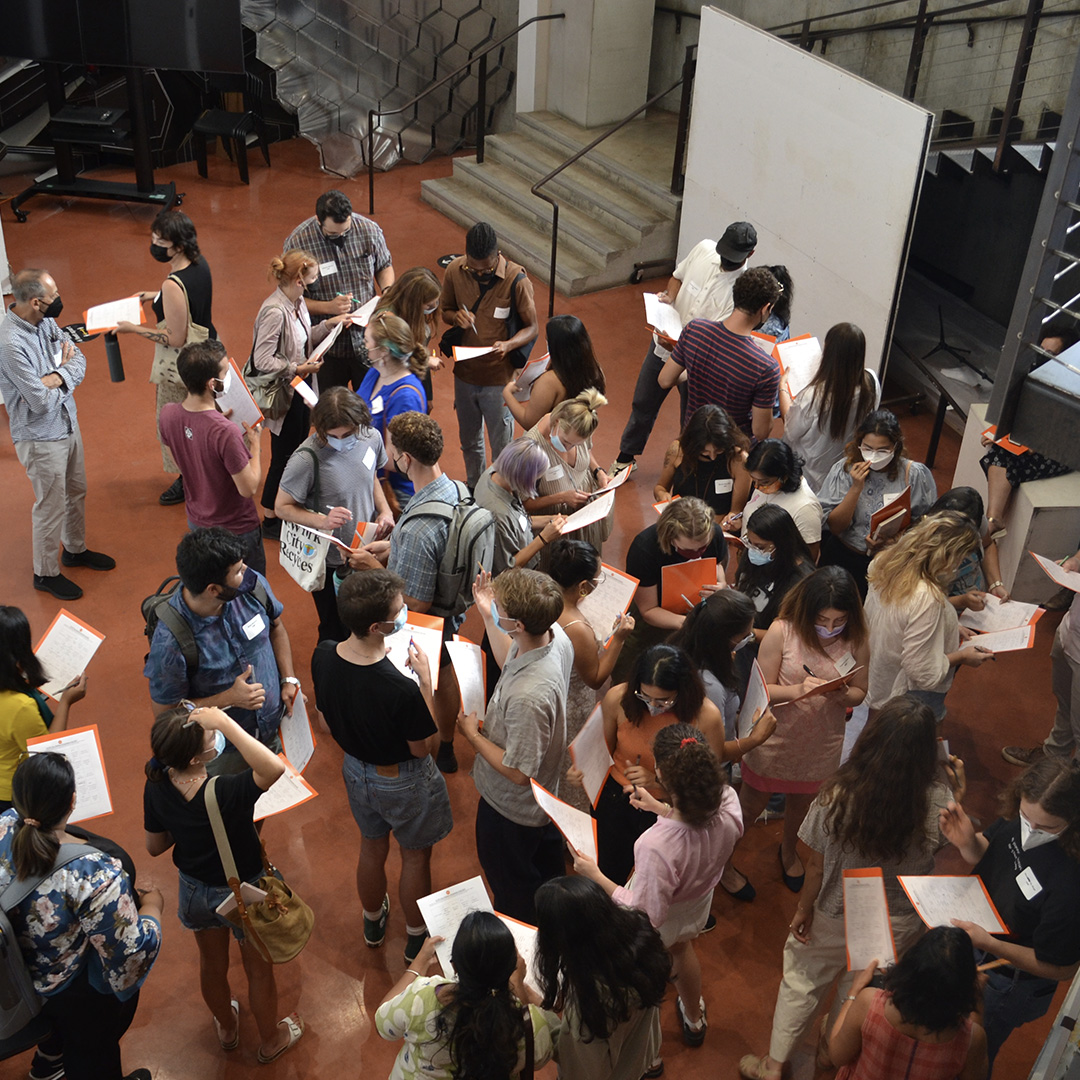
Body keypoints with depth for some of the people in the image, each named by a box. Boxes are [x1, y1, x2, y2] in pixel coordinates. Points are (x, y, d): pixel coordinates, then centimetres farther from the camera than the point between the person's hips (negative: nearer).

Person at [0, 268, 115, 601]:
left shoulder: (45, 322, -4)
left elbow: (79, 360, -2)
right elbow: (41, 401, -28)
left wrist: (57, 377, -23)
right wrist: (63, 369, -10)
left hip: (68, 422, 8)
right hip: (41, 436, -8)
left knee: (76, 492, 24)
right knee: (51, 507, 7)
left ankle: (75, 549, 47)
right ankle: (45, 573, 27)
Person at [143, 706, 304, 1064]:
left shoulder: (157, 786, -21)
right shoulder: (225, 794, -41)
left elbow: (155, 846, -7)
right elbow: (274, 768, -57)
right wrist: (225, 722, -55)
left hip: (195, 891, 5)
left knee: (212, 963, 32)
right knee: (259, 970, 24)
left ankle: (226, 1027, 60)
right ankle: (271, 1040, 49)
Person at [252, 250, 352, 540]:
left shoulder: (297, 302, 3)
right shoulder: (274, 311, -26)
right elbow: (262, 360, -26)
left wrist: (329, 324, 8)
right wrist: (298, 369, -22)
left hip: (301, 391, 9)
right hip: (284, 396, -9)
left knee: (298, 451, 20)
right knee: (283, 457, 4)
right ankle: (270, 521, 20)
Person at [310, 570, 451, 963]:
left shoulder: (323, 656, -22)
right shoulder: (400, 689, -40)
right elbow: (421, 747, -22)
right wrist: (425, 677, -22)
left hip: (355, 769, 5)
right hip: (403, 782, -5)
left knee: (372, 846, 31)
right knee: (415, 857, 23)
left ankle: (373, 924, 56)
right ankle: (416, 940, 46)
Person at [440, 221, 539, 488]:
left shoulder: (516, 279, -20)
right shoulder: (454, 271, -10)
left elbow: (532, 327, -11)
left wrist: (509, 344, -31)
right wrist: (455, 316, -18)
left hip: (499, 377, -4)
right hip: (464, 373, 4)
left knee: (501, 446, 11)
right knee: (469, 441, 23)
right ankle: (473, 489, 46)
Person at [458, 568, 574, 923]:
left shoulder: (528, 697, -45)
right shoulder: (555, 637, -19)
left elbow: (518, 772, -32)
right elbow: (510, 662, 5)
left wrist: (472, 735, -20)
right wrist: (486, 616, -2)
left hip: (512, 807, -9)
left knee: (513, 896, 22)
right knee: (545, 870, 35)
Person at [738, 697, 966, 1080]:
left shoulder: (836, 796, -31)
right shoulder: (938, 802, -29)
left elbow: (816, 866, -17)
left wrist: (804, 910, 0)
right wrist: (959, 793, 1)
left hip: (836, 916, -1)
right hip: (899, 924, 2)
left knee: (801, 981, 24)